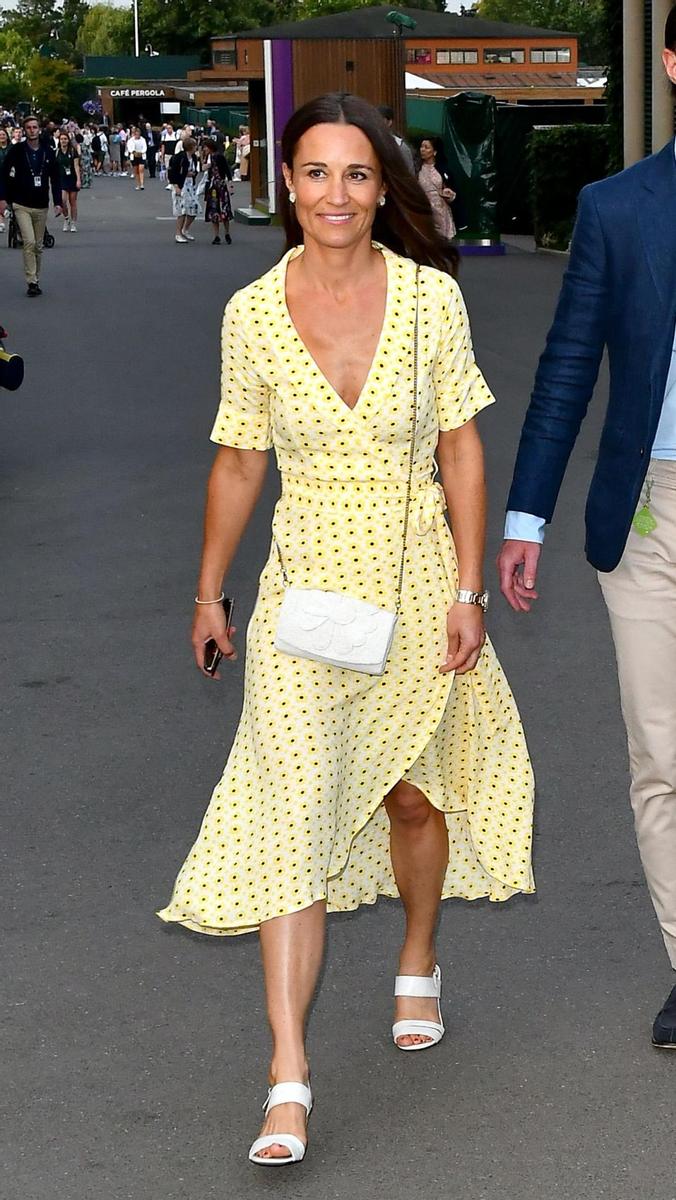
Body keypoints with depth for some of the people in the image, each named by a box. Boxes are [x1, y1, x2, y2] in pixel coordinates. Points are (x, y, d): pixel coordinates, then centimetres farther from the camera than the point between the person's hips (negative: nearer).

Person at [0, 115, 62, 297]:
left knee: (38, 246, 10)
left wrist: (58, 202, 0)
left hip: (41, 206, 3)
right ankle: (31, 282, -12)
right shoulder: (16, 150, -5)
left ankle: (35, 281, 20)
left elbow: (55, 178, 8)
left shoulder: (48, 152, 3)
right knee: (29, 242, -15)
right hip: (22, 205, -3)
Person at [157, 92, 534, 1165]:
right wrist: (208, 592, 11)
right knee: (292, 809, -11)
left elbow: (462, 449, -2)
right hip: (307, 583, -1)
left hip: (417, 577, 1)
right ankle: (289, 1078, -12)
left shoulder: (430, 296, -6)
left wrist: (467, 590, -6)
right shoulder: (253, 312, -5)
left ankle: (418, 965, 46)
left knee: (412, 793, 16)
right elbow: (238, 464, 5)